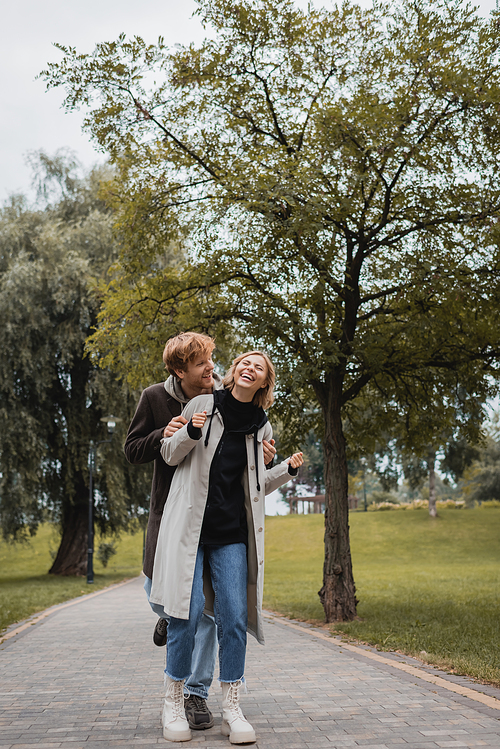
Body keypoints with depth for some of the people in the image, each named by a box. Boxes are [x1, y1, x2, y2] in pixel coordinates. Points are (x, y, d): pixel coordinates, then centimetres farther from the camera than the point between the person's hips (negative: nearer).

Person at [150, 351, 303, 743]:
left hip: (232, 534, 3)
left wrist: (288, 469, 1)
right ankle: (174, 702, 11)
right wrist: (190, 432, -14)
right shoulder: (202, 405, 0)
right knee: (187, 613, -7)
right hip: (189, 526, -3)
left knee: (234, 618, -3)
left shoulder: (261, 429, 9)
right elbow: (170, 455, 6)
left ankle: (232, 708, 9)